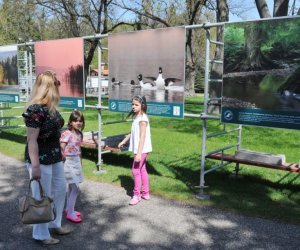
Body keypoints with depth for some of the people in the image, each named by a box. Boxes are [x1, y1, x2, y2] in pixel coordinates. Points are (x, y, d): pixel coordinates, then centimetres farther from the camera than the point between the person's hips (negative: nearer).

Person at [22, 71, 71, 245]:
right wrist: (35, 166, -24)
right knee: (42, 197, 5)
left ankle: (55, 224, 38)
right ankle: (41, 234, 24)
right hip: (40, 159, -9)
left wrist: (60, 153, 22)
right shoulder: (35, 110, -22)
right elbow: (32, 140, -23)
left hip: (54, 157, 9)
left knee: (60, 190, 19)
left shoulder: (51, 108, 6)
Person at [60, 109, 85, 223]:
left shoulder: (79, 134, 6)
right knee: (75, 188, -7)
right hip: (68, 162, -8)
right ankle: (70, 213, 4)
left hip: (76, 162, 8)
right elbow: (61, 150, -19)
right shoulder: (66, 133, -17)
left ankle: (68, 208, 32)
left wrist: (80, 163, 18)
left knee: (71, 187, 18)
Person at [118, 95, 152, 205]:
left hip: (142, 149, -9)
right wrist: (124, 141, 27)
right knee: (142, 170, 15)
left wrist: (139, 153, -26)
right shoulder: (136, 117, 9)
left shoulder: (142, 118, -18)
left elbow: (142, 136, -23)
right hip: (139, 149, 9)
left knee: (135, 171, -3)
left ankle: (136, 195, 10)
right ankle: (145, 193, 26)